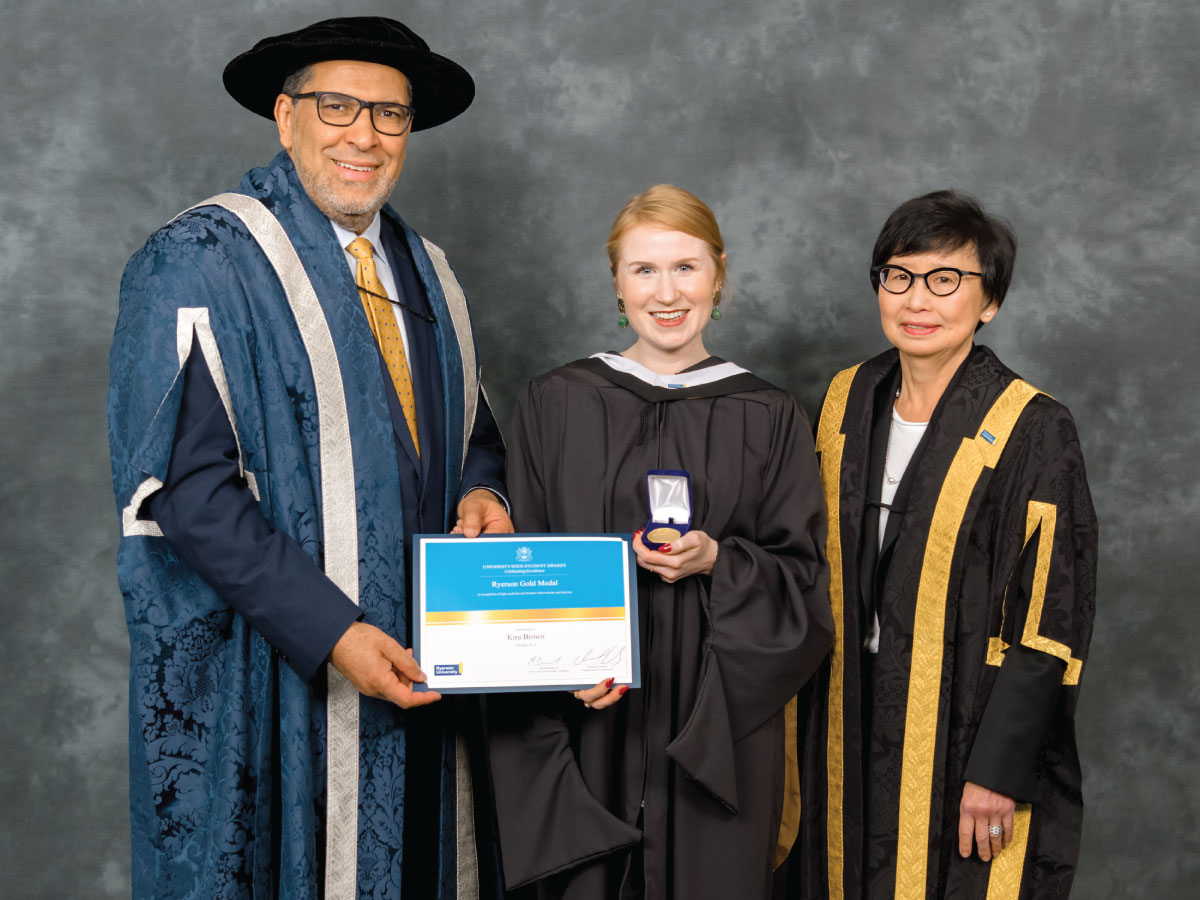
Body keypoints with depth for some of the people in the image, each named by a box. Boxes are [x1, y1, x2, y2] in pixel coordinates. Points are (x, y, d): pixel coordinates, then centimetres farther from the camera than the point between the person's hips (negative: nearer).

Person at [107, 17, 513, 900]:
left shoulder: (427, 274, 12)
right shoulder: (198, 264, -10)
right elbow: (183, 485, -17)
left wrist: (479, 490, -2)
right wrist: (329, 632, -22)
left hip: (419, 668, 6)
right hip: (271, 683, -6)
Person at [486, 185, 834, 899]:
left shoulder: (770, 420, 3)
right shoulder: (556, 404, 4)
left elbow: (803, 582, 2)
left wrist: (716, 562, -16)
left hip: (718, 732, 0)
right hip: (587, 728, 0)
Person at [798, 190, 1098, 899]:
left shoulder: (1032, 430, -13)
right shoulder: (849, 401, 3)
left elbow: (1052, 620, -14)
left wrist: (1000, 768, -17)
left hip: (966, 727, -5)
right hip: (851, 724, 5)